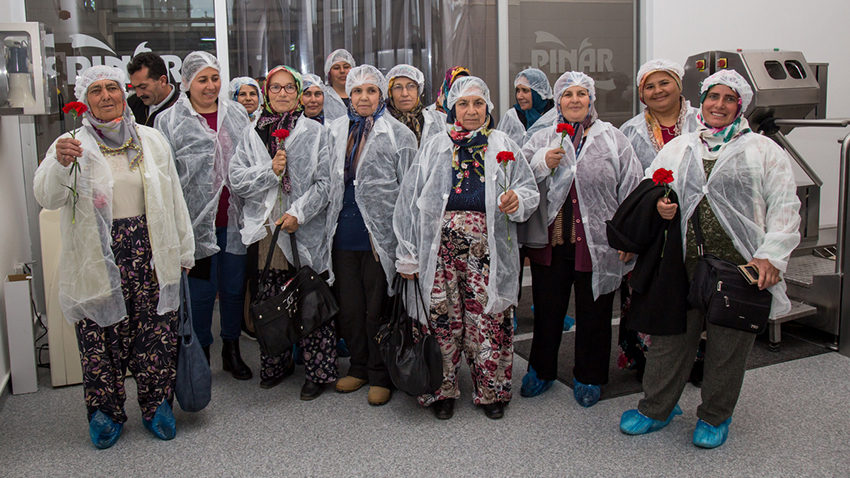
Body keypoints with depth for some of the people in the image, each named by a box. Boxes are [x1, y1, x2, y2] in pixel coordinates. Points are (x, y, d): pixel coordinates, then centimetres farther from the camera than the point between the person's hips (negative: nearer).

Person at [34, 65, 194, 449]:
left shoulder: (151, 140, 9)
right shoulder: (74, 144, 1)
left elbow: (174, 198, 13)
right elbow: (46, 197, -14)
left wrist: (183, 253, 12)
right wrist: (60, 164, -34)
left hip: (149, 253, 2)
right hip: (98, 257, -2)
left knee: (155, 331, 6)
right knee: (101, 336, 5)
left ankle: (157, 406, 24)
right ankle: (106, 412, 24)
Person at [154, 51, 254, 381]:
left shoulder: (237, 114, 9)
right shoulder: (169, 122, -1)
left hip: (233, 218, 3)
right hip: (197, 218, -3)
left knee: (234, 286, 11)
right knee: (201, 290, 4)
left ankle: (231, 351, 28)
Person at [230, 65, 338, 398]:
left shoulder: (315, 132, 3)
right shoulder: (253, 134, 13)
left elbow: (324, 182, -4)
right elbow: (236, 181, 5)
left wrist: (298, 213, -14)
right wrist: (270, 171, -10)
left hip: (306, 232, -3)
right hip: (264, 232, 3)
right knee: (269, 303, 10)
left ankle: (319, 371, 10)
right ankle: (275, 366, 27)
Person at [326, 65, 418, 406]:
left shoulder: (399, 135, -1)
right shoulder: (336, 132, 13)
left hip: (379, 234, -4)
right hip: (344, 233, 5)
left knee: (377, 309, 3)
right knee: (349, 307, 12)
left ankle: (381, 375, 18)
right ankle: (359, 367, 29)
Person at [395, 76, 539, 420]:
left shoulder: (504, 146, 10)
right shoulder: (434, 148, 10)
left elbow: (529, 190, 10)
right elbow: (411, 201, 8)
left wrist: (518, 200, -16)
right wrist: (407, 256, 4)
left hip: (487, 249, 0)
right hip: (441, 247, 0)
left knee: (488, 318, 2)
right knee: (443, 318, 2)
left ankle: (491, 391, 21)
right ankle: (442, 390, 20)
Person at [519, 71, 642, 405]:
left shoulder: (613, 140, 5)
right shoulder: (542, 139, 9)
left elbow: (631, 192, 3)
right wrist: (542, 163, -15)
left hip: (597, 246, -1)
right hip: (550, 242, 1)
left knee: (593, 312, 10)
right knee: (547, 309, 11)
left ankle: (588, 377, 29)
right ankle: (541, 370, 32)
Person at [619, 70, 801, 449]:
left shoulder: (764, 150, 7)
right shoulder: (678, 147, 14)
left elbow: (785, 207, 1)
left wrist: (772, 256, -9)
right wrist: (658, 206, -5)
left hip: (740, 266, -1)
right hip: (684, 264, 2)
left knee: (728, 345, 8)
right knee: (670, 337, 7)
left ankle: (714, 417, 28)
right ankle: (656, 409, 26)